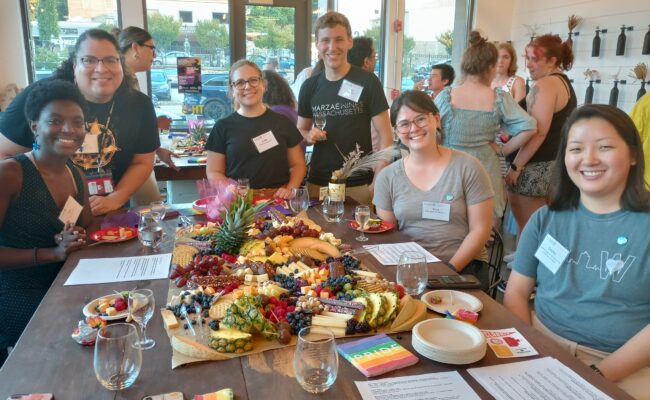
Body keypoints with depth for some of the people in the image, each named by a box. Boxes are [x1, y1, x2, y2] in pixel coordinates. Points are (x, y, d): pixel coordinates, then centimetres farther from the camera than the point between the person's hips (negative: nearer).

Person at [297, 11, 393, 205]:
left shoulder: (367, 82, -7)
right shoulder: (309, 86, 4)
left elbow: (385, 136, -7)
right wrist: (309, 135, -8)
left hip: (358, 185, -3)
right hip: (317, 182, 3)